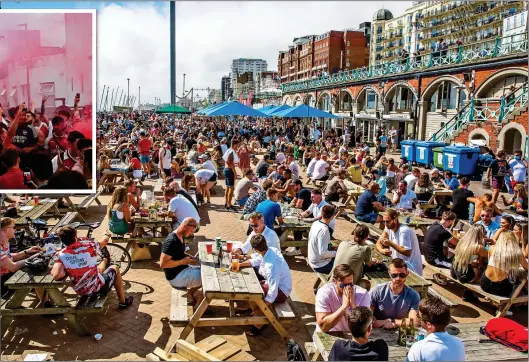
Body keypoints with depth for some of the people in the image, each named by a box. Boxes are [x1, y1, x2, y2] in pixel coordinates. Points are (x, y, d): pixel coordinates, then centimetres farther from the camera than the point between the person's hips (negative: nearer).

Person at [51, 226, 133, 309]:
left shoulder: (60, 255, -18)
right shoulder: (88, 245, -19)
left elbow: (56, 276, -33)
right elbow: (104, 241, 3)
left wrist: (67, 271, -10)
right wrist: (107, 235, 27)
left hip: (81, 292, 3)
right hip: (98, 288, -3)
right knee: (115, 268, 28)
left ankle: (105, 260, 61)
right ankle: (123, 302, 35)